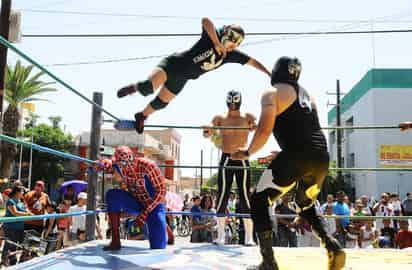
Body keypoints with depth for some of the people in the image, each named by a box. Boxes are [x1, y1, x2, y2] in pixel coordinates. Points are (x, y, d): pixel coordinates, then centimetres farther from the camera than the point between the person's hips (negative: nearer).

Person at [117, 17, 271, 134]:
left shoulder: (232, 54, -6)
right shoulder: (212, 36, -21)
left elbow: (252, 61, 2)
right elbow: (205, 21, -41)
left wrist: (269, 73, 1)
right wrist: (217, 43, -43)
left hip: (181, 78, 6)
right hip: (174, 63, -6)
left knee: (160, 103, 16)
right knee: (148, 87, -29)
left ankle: (142, 116, 46)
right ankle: (134, 87, 8)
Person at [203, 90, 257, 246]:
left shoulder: (248, 117, 6)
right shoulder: (220, 118, 7)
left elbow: (259, 128, -10)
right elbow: (208, 134, -4)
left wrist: (255, 127, -34)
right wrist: (208, 131, -28)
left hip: (242, 160, 0)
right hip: (226, 160, 1)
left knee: (245, 197, -2)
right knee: (222, 197, -1)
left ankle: (249, 237, 2)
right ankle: (220, 236, 6)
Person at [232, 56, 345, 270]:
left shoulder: (272, 92, 3)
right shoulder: (306, 94, 25)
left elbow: (265, 130, -8)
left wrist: (247, 153, 7)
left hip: (297, 156, -7)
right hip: (321, 157, 7)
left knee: (258, 202, 4)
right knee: (306, 206, 28)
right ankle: (331, 245, 8)